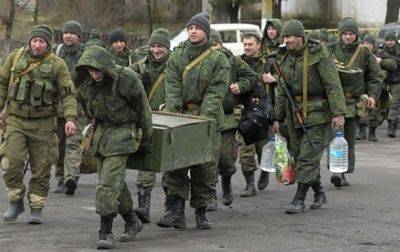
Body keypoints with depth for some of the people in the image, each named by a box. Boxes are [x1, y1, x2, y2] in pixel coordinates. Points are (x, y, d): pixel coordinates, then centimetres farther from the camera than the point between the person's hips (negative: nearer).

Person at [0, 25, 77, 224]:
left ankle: (36, 208, 13)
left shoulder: (57, 65, -3)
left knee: (41, 166, 2)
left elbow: (68, 94, -6)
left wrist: (70, 118, -19)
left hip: (43, 123, -1)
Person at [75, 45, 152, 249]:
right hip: (100, 132, 6)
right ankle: (132, 222, 31)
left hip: (122, 131, -6)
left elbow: (143, 111, -7)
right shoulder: (85, 83, -5)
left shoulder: (127, 79, -20)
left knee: (109, 181, -16)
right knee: (115, 181, 13)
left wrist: (145, 141, 3)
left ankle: (106, 232, -13)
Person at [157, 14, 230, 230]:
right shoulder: (176, 56, 9)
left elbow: (215, 93, -9)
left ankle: (201, 212, 14)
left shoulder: (218, 59, -1)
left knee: (206, 168, 3)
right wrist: (174, 116, -13)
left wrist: (202, 119, -19)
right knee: (174, 166, -4)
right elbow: (172, 88, 0)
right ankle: (175, 213, -2)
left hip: (208, 119, -2)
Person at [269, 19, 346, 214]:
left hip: (317, 113, -7)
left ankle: (299, 200, -8)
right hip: (294, 114, 7)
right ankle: (319, 194, 27)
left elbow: (333, 85, -15)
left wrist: (338, 113, -22)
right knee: (298, 155, 11)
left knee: (308, 157, -10)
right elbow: (281, 92, 18)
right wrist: (277, 118, 16)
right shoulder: (286, 59, 12)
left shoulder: (319, 54, -10)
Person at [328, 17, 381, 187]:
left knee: (349, 139, 6)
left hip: (354, 102, 2)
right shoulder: (331, 50, 3)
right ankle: (336, 171, -20)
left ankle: (342, 174, 14)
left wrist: (372, 95, -1)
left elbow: (375, 76, 12)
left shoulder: (364, 53, 6)